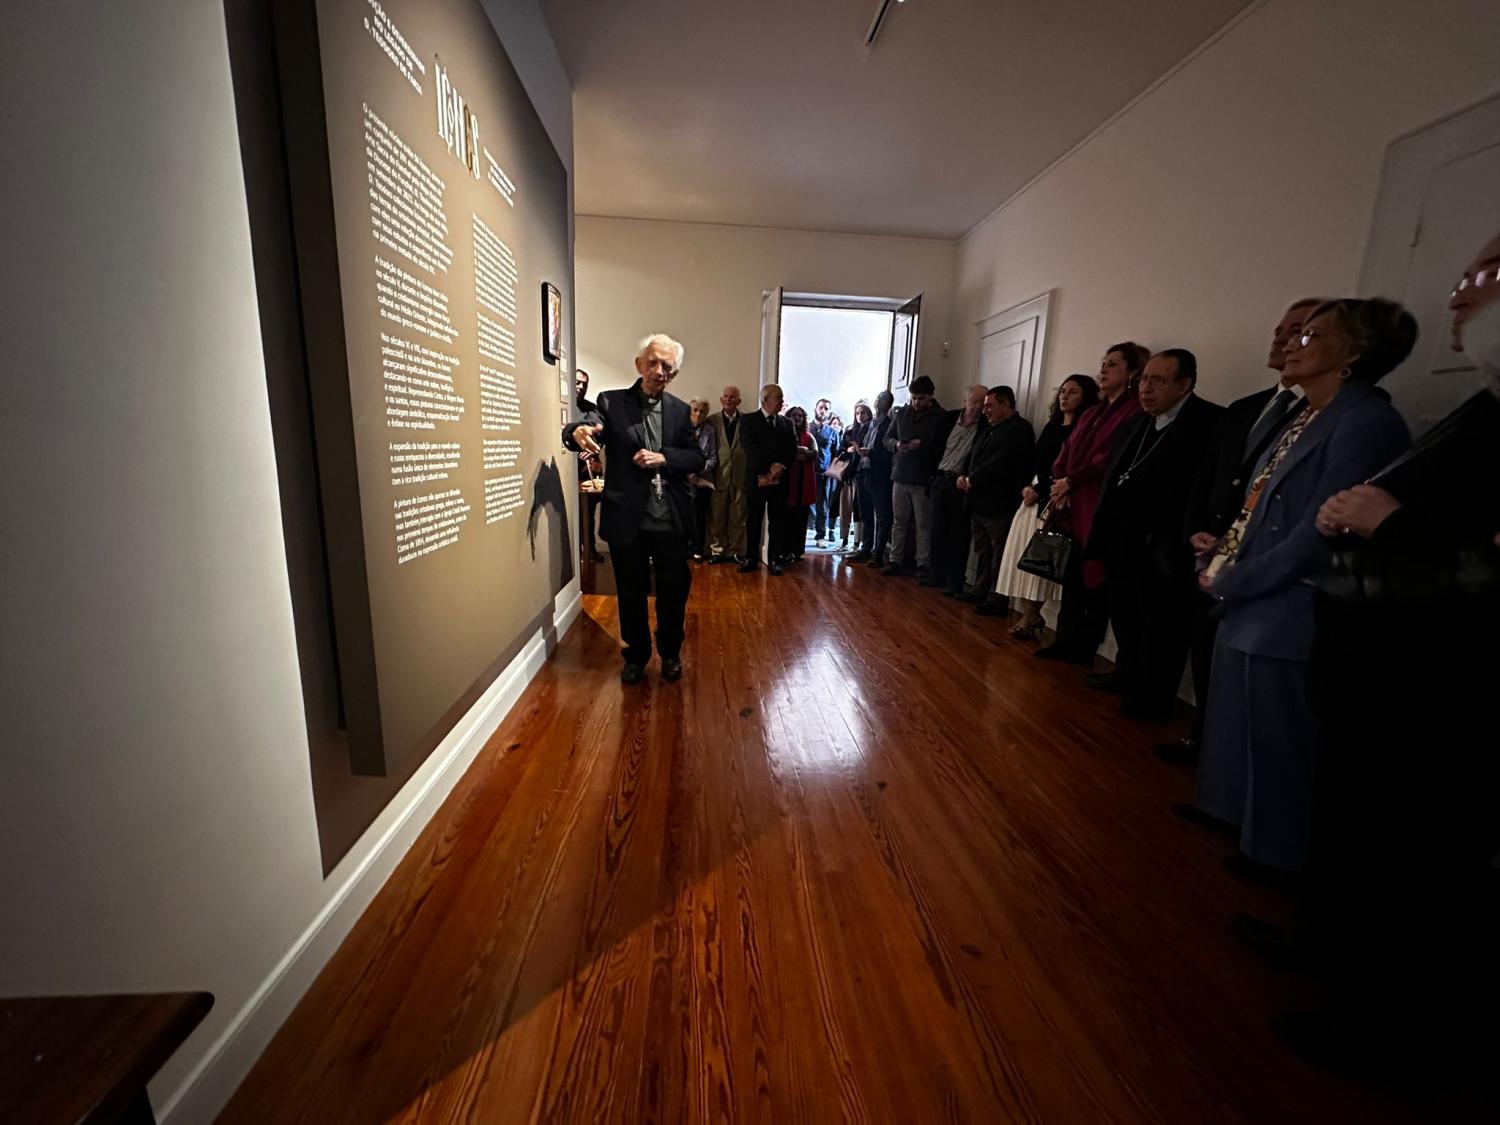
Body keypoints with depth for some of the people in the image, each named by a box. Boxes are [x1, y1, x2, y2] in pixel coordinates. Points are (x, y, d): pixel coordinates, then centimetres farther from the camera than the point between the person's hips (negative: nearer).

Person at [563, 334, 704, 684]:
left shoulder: (679, 410, 8)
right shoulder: (611, 402, 0)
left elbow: (697, 459, 4)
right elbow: (588, 426, -17)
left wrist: (664, 458, -14)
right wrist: (578, 432, -40)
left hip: (672, 521, 2)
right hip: (628, 520, -2)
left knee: (674, 593, 11)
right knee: (631, 594, 11)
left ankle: (670, 653, 33)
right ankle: (636, 655, 32)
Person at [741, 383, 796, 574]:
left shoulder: (786, 423, 14)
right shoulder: (750, 420, 3)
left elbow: (792, 449, 6)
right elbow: (750, 447, -9)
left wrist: (781, 466, -12)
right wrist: (769, 467, -16)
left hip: (780, 479, 3)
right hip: (757, 478, -3)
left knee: (778, 521, 4)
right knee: (754, 521, 4)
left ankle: (775, 559, 11)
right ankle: (751, 559, 12)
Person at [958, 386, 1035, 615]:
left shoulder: (1019, 429, -8)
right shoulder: (987, 430, 21)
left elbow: (1001, 462, -20)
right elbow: (973, 457, 22)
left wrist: (972, 479, -13)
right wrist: (964, 475, 3)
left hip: (999, 504, -9)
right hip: (979, 502, 9)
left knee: (999, 552, -4)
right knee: (982, 550, 14)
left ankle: (997, 601, 1)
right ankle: (981, 592, 24)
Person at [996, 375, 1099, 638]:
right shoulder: (1051, 425, 16)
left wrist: (1040, 493, -13)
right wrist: (1026, 487, 0)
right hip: (1033, 497, 8)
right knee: (1023, 558, 4)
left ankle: (1031, 618, 5)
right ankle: (1029, 616, 9)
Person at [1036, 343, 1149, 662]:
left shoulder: (1135, 412, -6)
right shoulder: (1091, 413, 20)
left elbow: (1111, 459, -16)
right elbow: (1066, 453, 14)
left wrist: (1070, 482, -10)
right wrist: (1059, 488, -2)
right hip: (1071, 506, 8)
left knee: (1094, 579, 1)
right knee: (1071, 576, 10)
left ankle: (1084, 649, 11)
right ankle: (1066, 641, 19)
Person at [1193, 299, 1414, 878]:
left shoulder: (1366, 421, -15)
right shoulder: (1305, 419, 13)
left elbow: (1317, 537, -21)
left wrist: (1230, 583, -13)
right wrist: (1219, 558, 3)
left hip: (1287, 620, -9)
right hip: (1249, 611, 9)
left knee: (1278, 745, 9)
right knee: (1241, 734, 22)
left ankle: (1273, 852, 31)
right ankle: (1247, 827, 43)